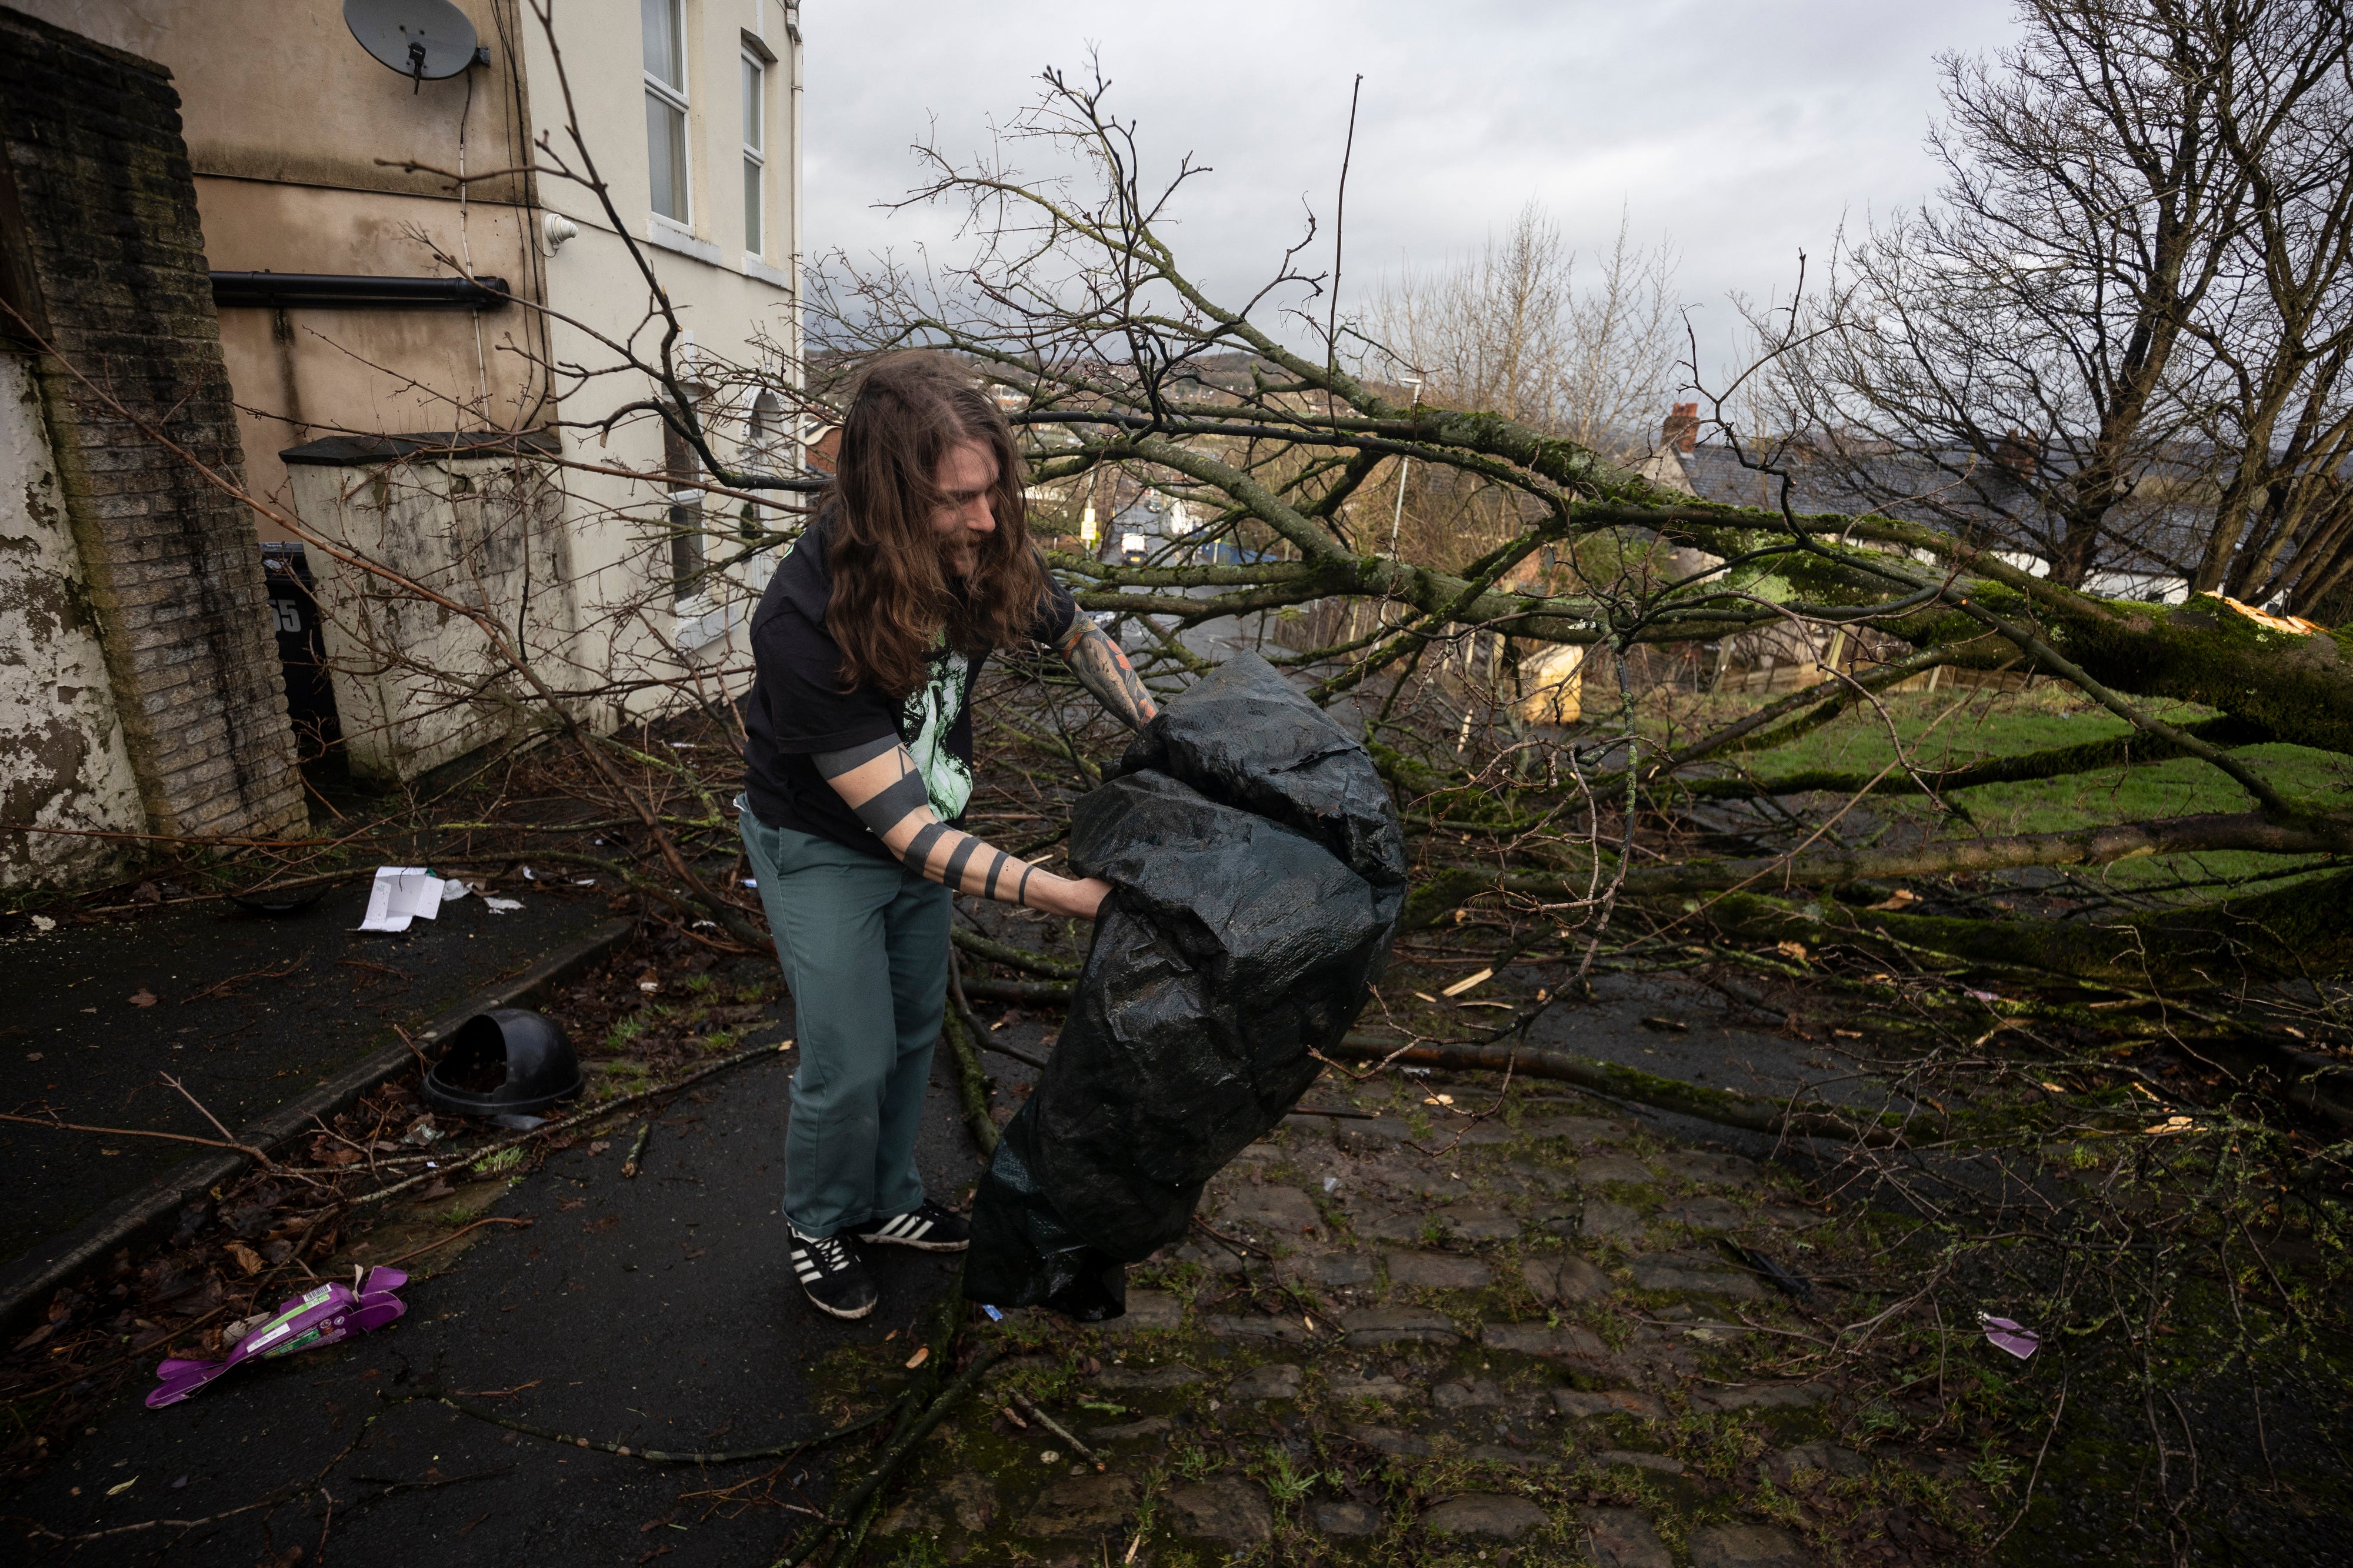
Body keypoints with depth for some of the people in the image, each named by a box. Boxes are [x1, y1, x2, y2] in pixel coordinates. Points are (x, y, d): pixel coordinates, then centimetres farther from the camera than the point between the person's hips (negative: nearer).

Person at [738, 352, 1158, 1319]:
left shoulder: (982, 554, -21)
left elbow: (1079, 637, 0)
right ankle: (819, 1229, 33)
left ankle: (884, 1202, 43)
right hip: (820, 846, -5)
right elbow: (902, 825, -36)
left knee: (914, 1027, 19)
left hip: (922, 826, 6)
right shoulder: (806, 620, -37)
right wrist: (1066, 896, -41)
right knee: (851, 1060, 2)